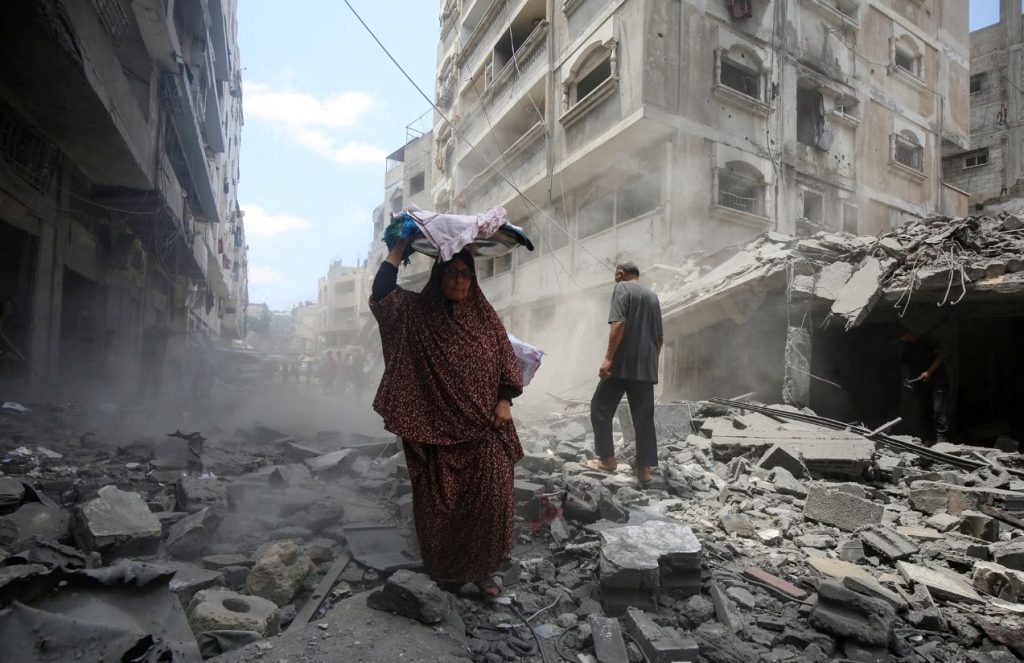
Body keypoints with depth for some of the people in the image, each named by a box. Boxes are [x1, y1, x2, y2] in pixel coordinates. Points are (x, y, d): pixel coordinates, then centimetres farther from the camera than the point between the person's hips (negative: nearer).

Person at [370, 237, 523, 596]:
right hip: (438, 428, -1)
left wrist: (504, 401, -2)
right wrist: (400, 246, -9)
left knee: (490, 499, 0)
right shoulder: (417, 311, 1)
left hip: (483, 427, 2)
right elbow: (381, 292, -14)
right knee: (442, 502, 8)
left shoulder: (485, 316, 6)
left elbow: (507, 359, 8)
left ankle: (482, 567, 20)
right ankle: (446, 569, 29)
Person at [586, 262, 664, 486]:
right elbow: (660, 337, 21)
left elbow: (618, 324, -17)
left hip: (622, 363, -7)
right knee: (644, 417, 6)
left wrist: (608, 358, -19)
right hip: (646, 367, 7)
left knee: (601, 409, 6)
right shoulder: (653, 296, 19)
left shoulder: (622, 288, -2)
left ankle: (607, 459, 8)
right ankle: (644, 469, 6)